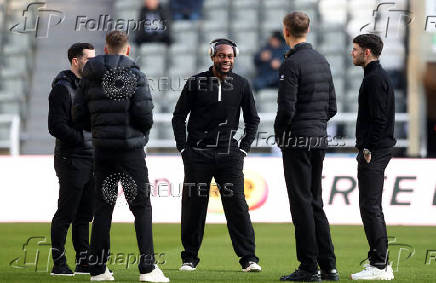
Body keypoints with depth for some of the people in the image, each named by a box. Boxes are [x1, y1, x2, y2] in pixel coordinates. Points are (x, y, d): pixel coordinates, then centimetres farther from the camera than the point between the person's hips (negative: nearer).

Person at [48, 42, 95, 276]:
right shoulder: (62, 88, -10)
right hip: (71, 160, -8)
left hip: (90, 160, 8)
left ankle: (83, 262, 16)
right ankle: (59, 263, -1)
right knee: (66, 213, -5)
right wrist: (83, 138, -18)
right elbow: (56, 127, -17)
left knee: (84, 214, 11)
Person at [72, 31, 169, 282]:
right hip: (131, 148, -4)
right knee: (141, 207, 1)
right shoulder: (134, 75, -7)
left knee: (103, 207, 10)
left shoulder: (90, 78, 6)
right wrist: (144, 129, 7)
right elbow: (145, 113, -14)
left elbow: (79, 115, 5)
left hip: (102, 149, 4)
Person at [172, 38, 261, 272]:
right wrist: (183, 148, 0)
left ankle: (248, 258, -5)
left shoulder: (241, 85, 6)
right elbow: (179, 116, 7)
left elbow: (252, 119, 16)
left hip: (229, 155, 0)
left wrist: (243, 148, 6)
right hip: (198, 154, 0)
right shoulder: (196, 83, 1)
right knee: (193, 205, 2)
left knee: (237, 204, -6)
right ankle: (190, 258, 13)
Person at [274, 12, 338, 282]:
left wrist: (280, 134, -2)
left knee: (302, 203, -4)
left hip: (297, 140, -8)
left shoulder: (292, 64, -13)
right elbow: (332, 107, 15)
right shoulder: (323, 61, 13)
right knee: (315, 202, 13)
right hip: (319, 138, 8)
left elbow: (287, 108, -18)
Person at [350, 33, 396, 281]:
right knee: (372, 207, 14)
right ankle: (380, 259, 18)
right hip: (376, 151, 11)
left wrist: (368, 150, -21)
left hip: (374, 152, -11)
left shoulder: (375, 79, -14)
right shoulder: (376, 76, 19)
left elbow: (379, 119, -21)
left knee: (370, 207, -11)